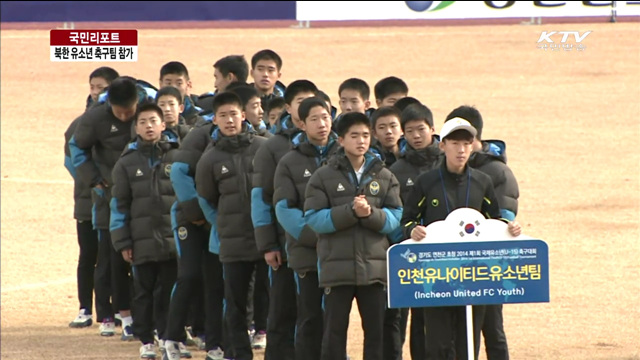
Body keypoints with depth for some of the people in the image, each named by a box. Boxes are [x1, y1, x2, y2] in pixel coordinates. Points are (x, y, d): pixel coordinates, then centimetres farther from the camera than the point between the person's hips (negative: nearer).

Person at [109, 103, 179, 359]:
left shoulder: (177, 157, 5)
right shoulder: (126, 163, 6)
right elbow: (119, 204, 6)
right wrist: (122, 242, 0)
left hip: (173, 239, 0)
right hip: (141, 240, 0)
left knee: (170, 291, 0)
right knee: (143, 292, 5)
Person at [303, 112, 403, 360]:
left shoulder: (384, 177, 8)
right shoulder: (324, 177, 3)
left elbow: (395, 218, 0)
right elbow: (313, 218, -7)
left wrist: (371, 214, -19)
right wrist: (350, 211, -18)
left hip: (375, 266, 2)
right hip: (336, 265, -2)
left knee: (376, 330, 6)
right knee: (335, 331, 3)